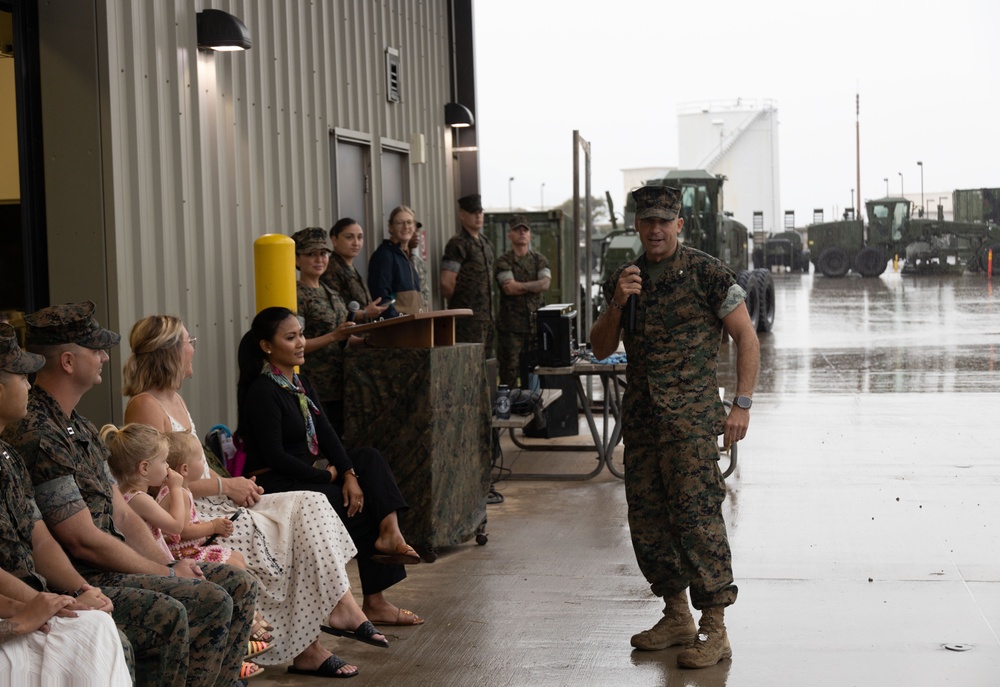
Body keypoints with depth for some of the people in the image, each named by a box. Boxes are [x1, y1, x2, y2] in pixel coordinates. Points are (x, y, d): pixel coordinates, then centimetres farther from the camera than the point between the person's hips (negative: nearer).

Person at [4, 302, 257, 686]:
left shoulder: (80, 428, 16)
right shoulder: (36, 436, -18)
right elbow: (84, 541, -19)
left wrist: (170, 564, 1)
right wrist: (167, 574, -10)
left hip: (109, 565, 10)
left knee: (239, 585, 4)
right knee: (211, 601, -26)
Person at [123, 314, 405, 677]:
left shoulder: (174, 399, 19)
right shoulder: (145, 406, -13)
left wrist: (232, 483, 4)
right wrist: (225, 486, -14)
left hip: (214, 507, 9)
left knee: (309, 504, -6)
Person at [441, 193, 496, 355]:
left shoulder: (486, 243, 17)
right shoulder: (458, 244, -10)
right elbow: (446, 283, -15)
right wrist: (459, 303, 0)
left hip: (487, 316, 8)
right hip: (468, 318, -8)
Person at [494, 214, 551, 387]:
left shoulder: (539, 260, 14)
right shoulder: (504, 262, 2)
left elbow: (545, 283, -5)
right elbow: (510, 288, -12)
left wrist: (519, 285, -12)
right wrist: (534, 286, -5)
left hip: (536, 323, 4)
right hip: (511, 325, -4)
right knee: (509, 372, -5)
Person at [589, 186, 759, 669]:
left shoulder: (706, 273, -3)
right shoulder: (624, 279, 13)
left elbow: (746, 337, -2)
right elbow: (600, 349, 12)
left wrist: (742, 404, -9)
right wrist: (617, 303, -5)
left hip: (691, 418, -6)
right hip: (640, 420, 6)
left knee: (697, 518, -11)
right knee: (647, 521, 9)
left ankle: (714, 630, -5)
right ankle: (677, 617, 23)